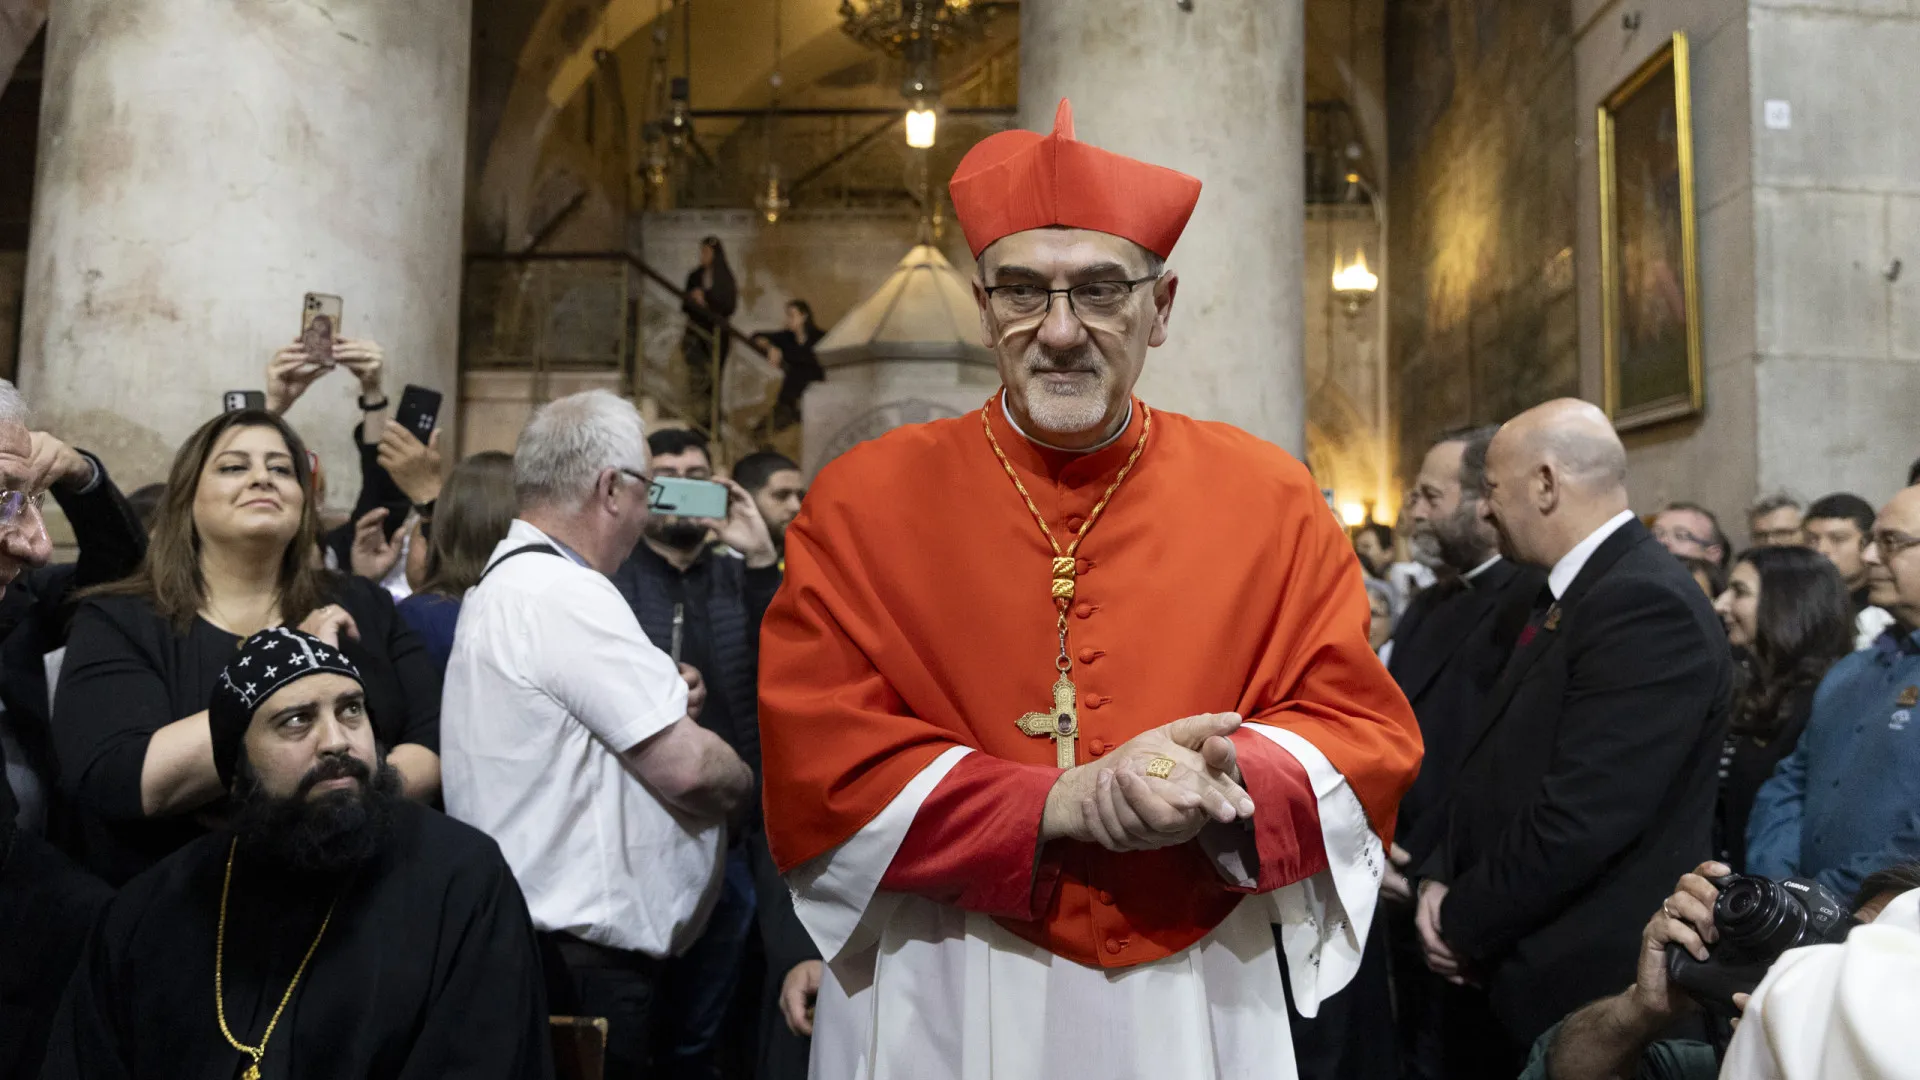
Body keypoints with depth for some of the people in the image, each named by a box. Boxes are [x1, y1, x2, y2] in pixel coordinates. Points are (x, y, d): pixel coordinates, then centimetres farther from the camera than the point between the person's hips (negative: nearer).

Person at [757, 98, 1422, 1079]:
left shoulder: (1269, 500, -2)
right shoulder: (864, 503, -7)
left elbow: (1365, 730, -1)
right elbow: (816, 769, -11)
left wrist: (1228, 784, -22)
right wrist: (1055, 807, -22)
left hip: (1198, 999, 2)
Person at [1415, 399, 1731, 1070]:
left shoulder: (1647, 605, -21)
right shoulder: (1570, 594, 10)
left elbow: (1579, 819, -26)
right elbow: (1497, 763, 12)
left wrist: (1464, 925, -13)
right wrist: (1443, 879, -2)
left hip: (1586, 987, -9)